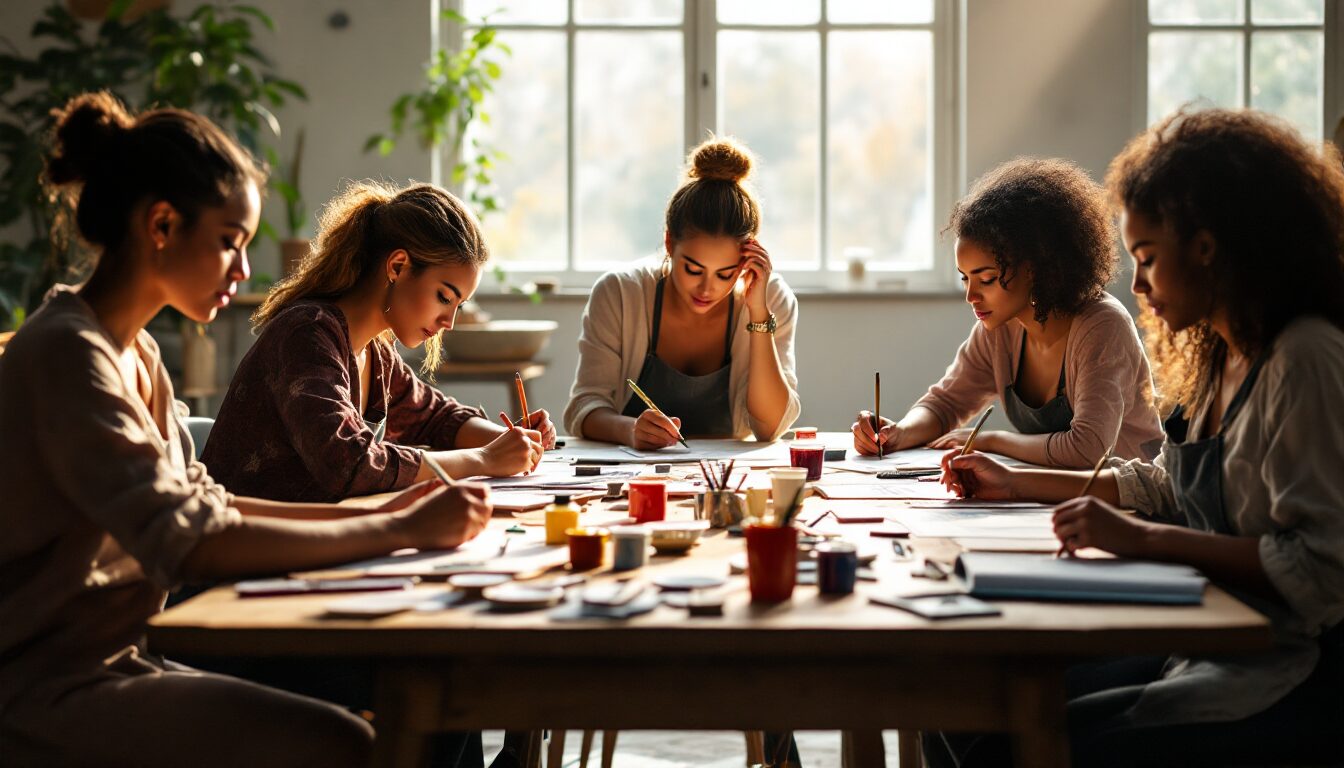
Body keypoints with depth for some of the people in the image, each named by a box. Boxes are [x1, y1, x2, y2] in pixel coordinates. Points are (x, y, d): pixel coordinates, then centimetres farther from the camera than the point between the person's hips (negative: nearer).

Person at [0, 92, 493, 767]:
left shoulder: (135, 353, 13)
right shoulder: (68, 353, -18)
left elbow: (200, 503, 15)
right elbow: (191, 541, -25)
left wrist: (377, 515, 4)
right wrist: (402, 532, -21)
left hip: (109, 662, 9)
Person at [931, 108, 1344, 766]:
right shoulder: (1218, 356, 14)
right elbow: (1163, 486, 28)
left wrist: (1143, 539, -22)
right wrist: (1014, 483, 27)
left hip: (1290, 677, -9)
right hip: (1209, 647, 9)